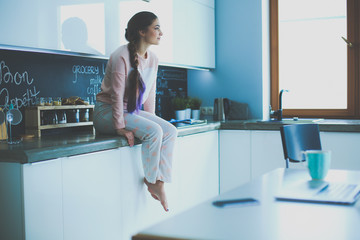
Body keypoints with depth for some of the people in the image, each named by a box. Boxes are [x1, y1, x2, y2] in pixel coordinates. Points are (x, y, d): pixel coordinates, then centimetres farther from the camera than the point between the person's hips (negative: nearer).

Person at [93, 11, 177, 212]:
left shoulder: (153, 59, 6)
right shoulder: (121, 57, -19)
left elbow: (150, 94, 12)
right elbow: (117, 95, -20)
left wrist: (152, 119, 6)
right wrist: (120, 127, -20)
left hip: (133, 111, 8)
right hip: (107, 112, -8)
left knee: (170, 131, -13)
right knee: (154, 131, -28)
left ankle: (159, 183, -11)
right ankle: (150, 180, -10)